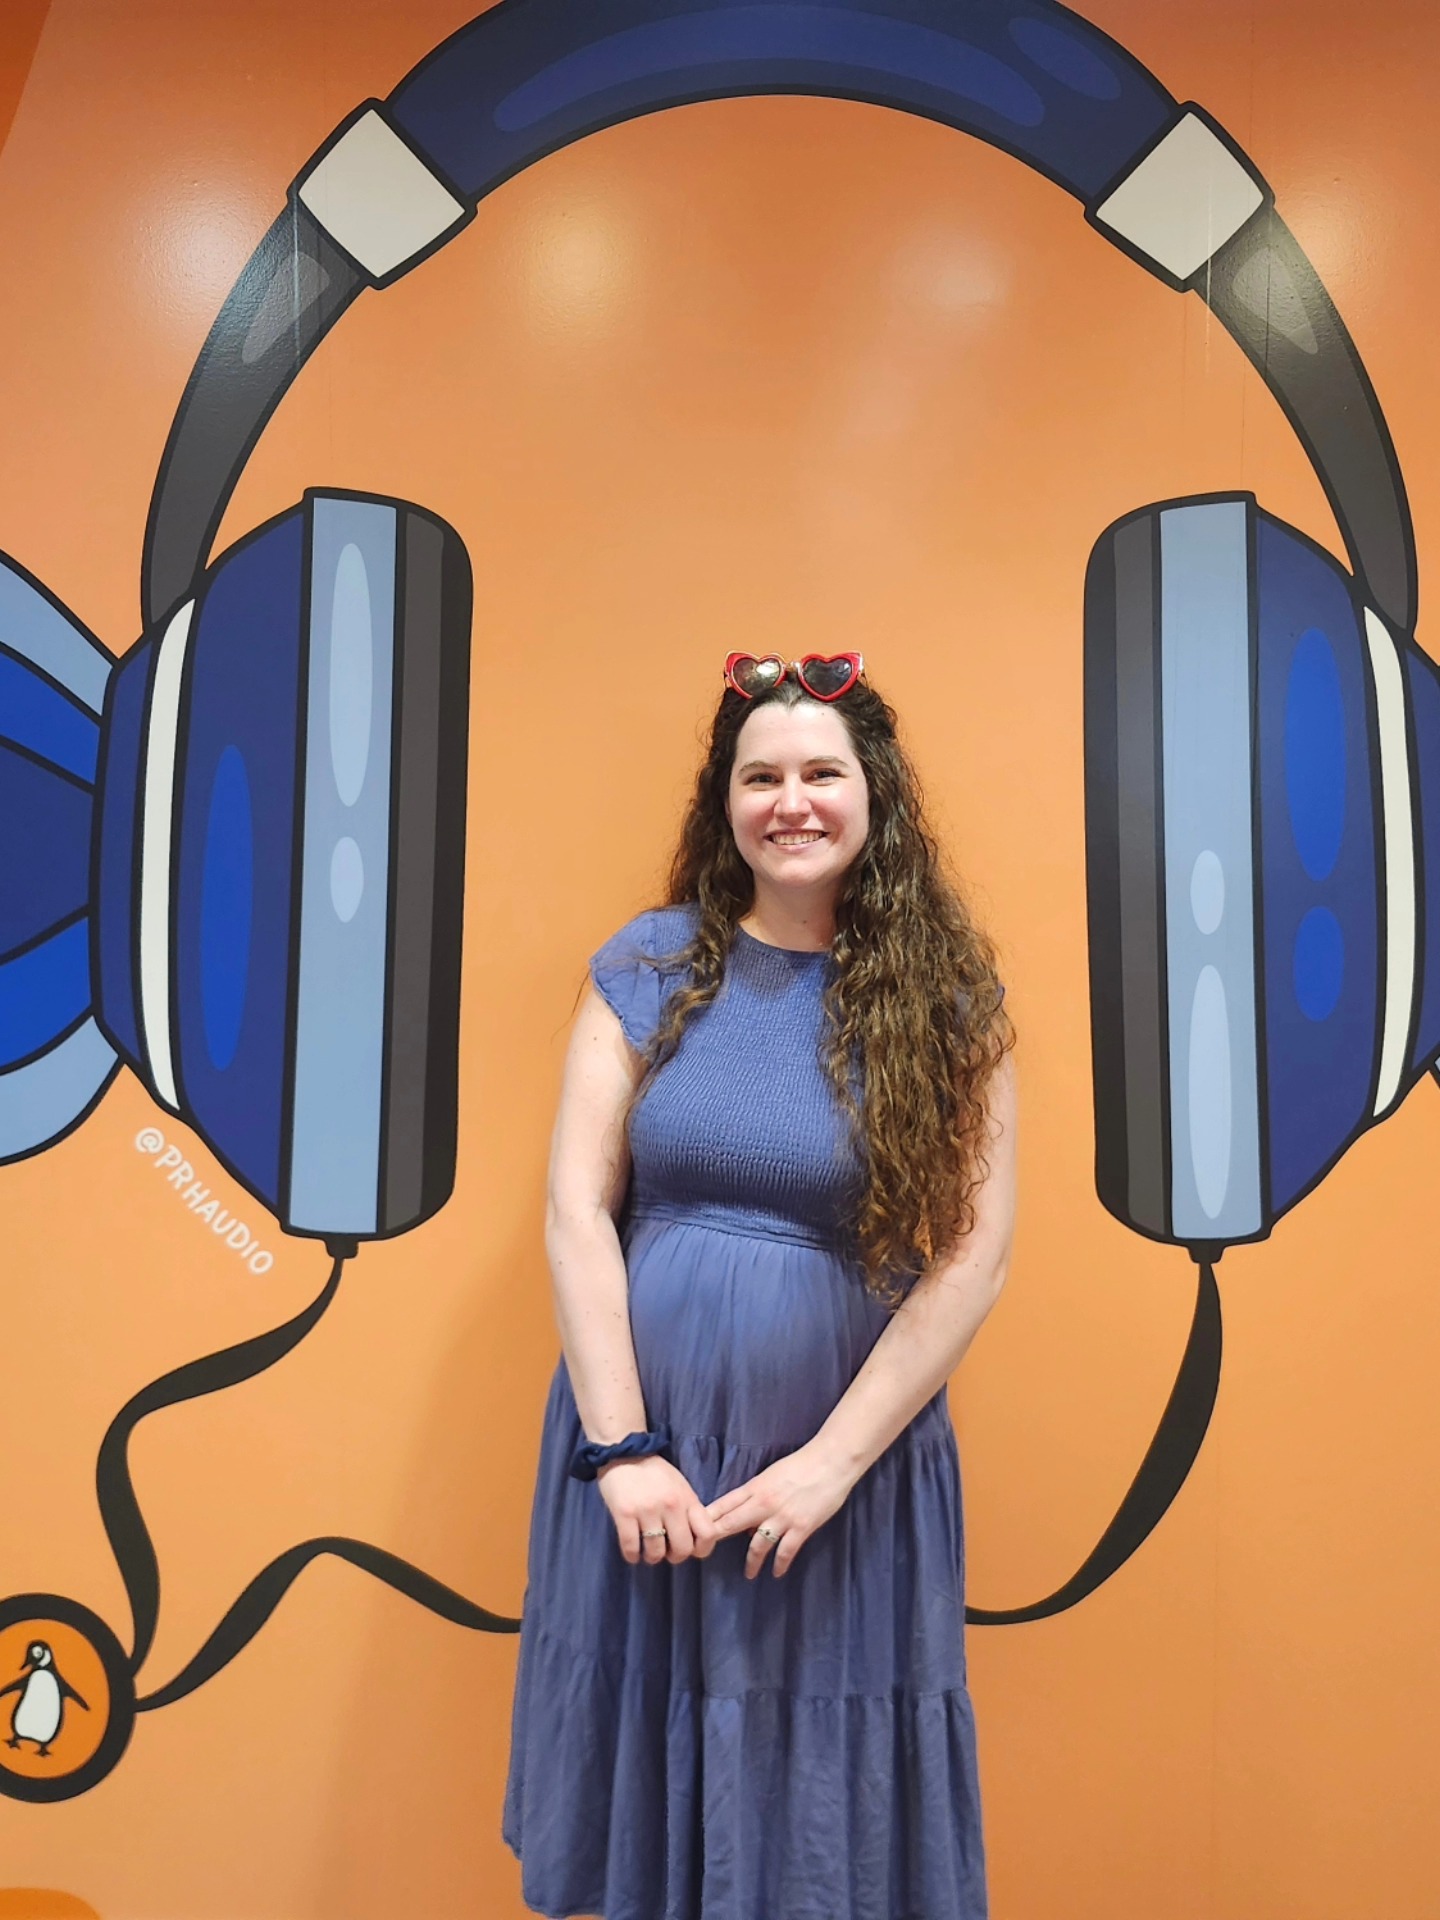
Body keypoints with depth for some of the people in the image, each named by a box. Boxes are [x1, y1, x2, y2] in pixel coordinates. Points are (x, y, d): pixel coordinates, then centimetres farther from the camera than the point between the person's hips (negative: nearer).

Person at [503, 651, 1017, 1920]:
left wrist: (830, 1464, -11)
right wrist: (619, 1449, -10)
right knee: (640, 1792, 19)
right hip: (641, 1450, 1)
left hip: (850, 1466, -1)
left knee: (831, 1809, 15)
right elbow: (577, 1209, -5)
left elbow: (973, 1255, -8)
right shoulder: (648, 969, -3)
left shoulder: (947, 1000, -6)